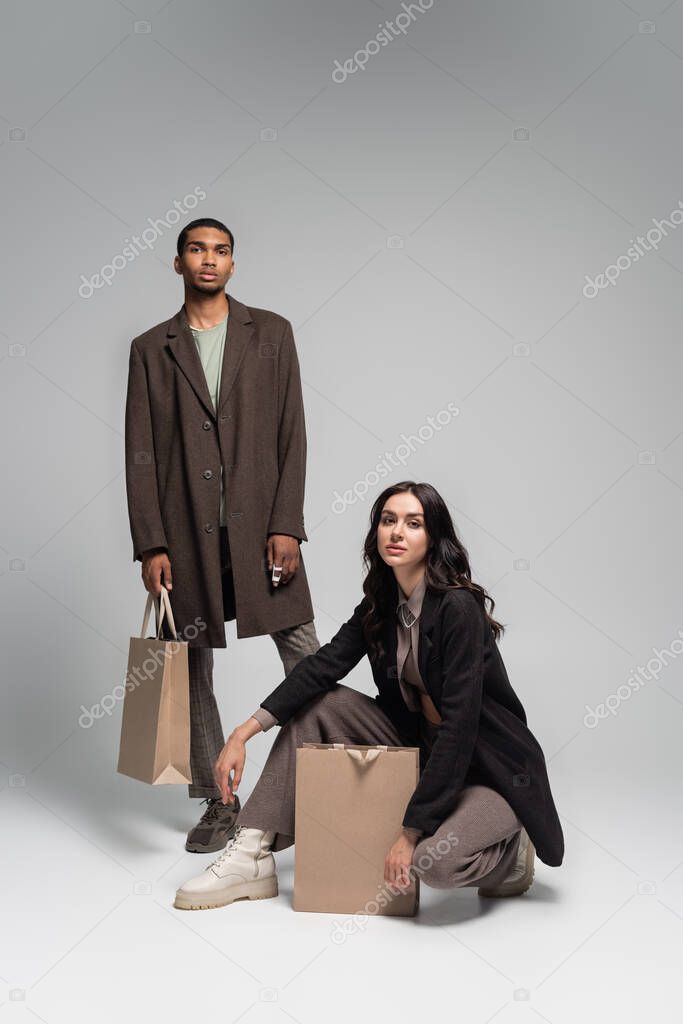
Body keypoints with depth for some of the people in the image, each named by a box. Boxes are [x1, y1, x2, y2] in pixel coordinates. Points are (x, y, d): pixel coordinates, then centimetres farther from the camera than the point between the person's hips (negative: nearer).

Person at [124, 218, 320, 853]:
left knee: (308, 664, -3)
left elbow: (291, 435, 3)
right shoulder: (151, 349, 10)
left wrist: (286, 526, -6)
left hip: (260, 527, -1)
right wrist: (151, 545, -3)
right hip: (186, 535, 1)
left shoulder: (271, 334, 9)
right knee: (193, 674, 6)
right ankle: (218, 805, 17)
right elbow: (140, 454, 5)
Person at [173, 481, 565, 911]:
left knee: (434, 860, -34)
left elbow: (460, 725, -28)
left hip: (490, 768, -7)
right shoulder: (382, 602, -1)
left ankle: (510, 852, 2)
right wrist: (244, 732, -17)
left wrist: (411, 831, -28)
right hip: (421, 743, 7)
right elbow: (325, 664, -6)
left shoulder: (459, 608, -24)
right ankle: (253, 855, -2)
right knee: (316, 704, -4)